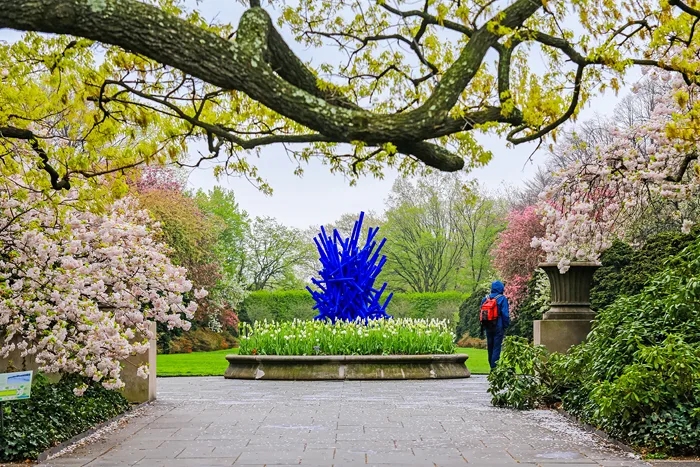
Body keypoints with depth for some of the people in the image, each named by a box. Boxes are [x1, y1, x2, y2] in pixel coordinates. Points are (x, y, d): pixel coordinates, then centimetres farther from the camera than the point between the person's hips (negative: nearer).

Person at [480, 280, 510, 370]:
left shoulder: (485, 299, 9)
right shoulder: (502, 299, -8)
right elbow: (505, 314, -11)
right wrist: (506, 326, -2)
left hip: (488, 327, 5)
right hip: (498, 327, -5)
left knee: (490, 347, 14)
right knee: (497, 348, -5)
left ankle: (492, 367, 21)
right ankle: (494, 368, -10)